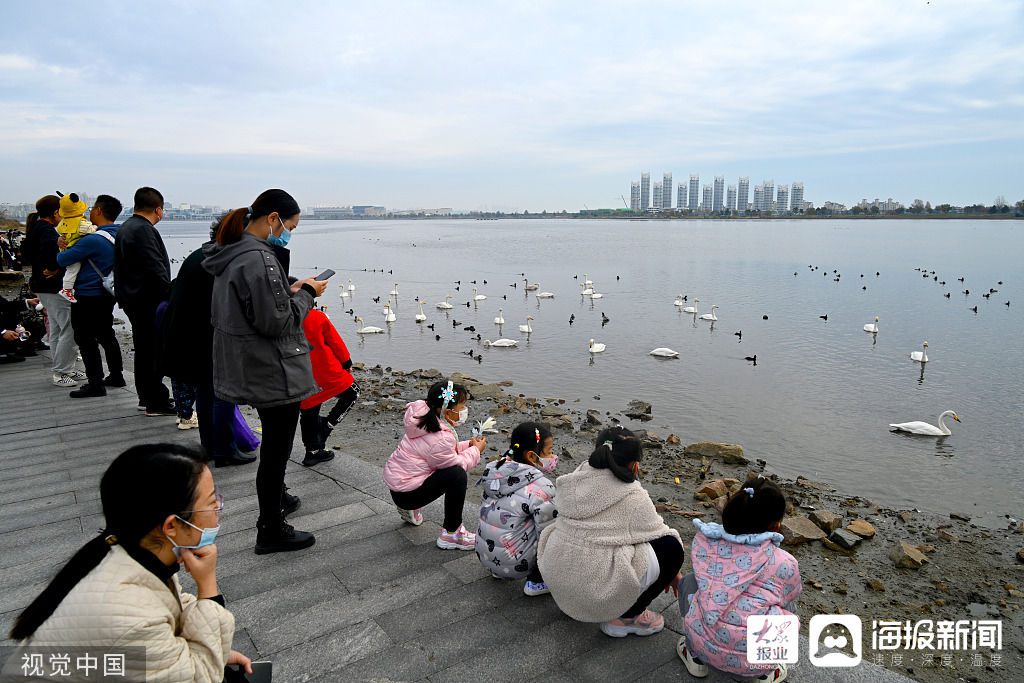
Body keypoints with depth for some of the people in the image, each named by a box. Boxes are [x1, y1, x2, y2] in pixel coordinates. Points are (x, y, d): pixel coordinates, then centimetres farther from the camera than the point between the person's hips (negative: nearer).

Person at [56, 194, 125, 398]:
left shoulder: (93, 240, -22)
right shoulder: (119, 235, 5)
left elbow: (63, 260, -16)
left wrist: (62, 249, 5)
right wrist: (67, 244, 6)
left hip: (87, 296, -8)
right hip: (107, 294, 8)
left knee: (86, 339, 0)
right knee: (106, 335, 19)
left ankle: (95, 384, 4)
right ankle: (116, 376, 27)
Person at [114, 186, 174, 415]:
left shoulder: (125, 228, 16)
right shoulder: (144, 230, -18)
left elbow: (120, 266, 21)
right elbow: (156, 268, -23)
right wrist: (171, 295, -17)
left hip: (132, 299, 11)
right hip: (149, 301, -11)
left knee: (144, 349, 18)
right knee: (156, 351, -4)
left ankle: (146, 396, 28)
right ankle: (157, 402, 1)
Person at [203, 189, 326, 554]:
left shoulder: (229, 255, 9)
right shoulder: (259, 258, -23)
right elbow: (277, 322, -23)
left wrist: (290, 291, 9)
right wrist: (306, 293, -9)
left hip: (250, 369, 10)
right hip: (274, 373, -10)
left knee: (274, 444, 24)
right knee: (276, 450, 3)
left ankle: (274, 498, 41)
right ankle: (271, 531, 17)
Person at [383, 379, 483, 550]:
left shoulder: (427, 421, 2)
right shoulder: (441, 439, -27)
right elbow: (455, 464, -16)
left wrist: (468, 445, 4)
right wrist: (475, 450, -3)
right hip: (406, 493, -10)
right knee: (456, 475, -23)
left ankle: (410, 508, 25)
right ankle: (451, 534, -12)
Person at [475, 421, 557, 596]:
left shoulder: (494, 472, 0)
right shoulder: (541, 487, -21)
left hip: (485, 556, 7)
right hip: (515, 564, -7)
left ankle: (498, 571, 23)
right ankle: (536, 581, 5)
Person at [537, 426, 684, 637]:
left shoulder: (576, 481, 5)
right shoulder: (633, 498, -12)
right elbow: (659, 533, 2)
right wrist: (673, 573, 22)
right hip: (595, 594, -7)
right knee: (671, 547, -1)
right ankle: (624, 617, 5)